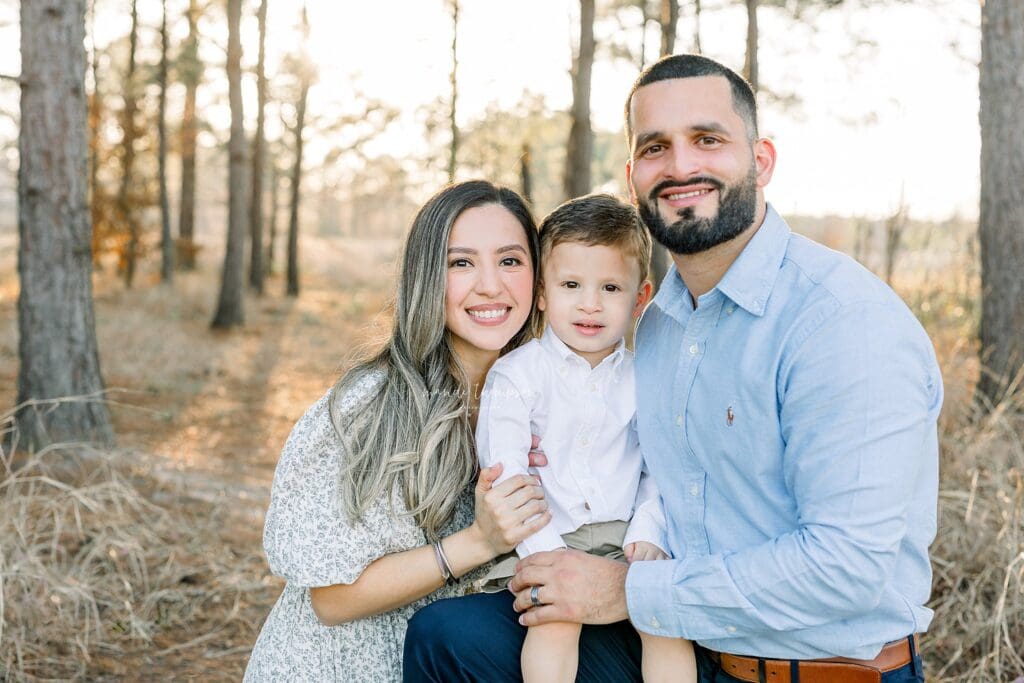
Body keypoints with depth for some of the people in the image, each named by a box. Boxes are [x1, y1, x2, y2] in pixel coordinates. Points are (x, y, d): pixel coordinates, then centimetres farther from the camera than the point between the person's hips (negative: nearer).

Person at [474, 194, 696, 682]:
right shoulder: (515, 375, -2)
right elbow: (505, 473, -9)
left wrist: (648, 534, -6)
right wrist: (546, 552, -18)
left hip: (621, 540, 3)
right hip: (541, 541, -3)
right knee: (557, 615, -28)